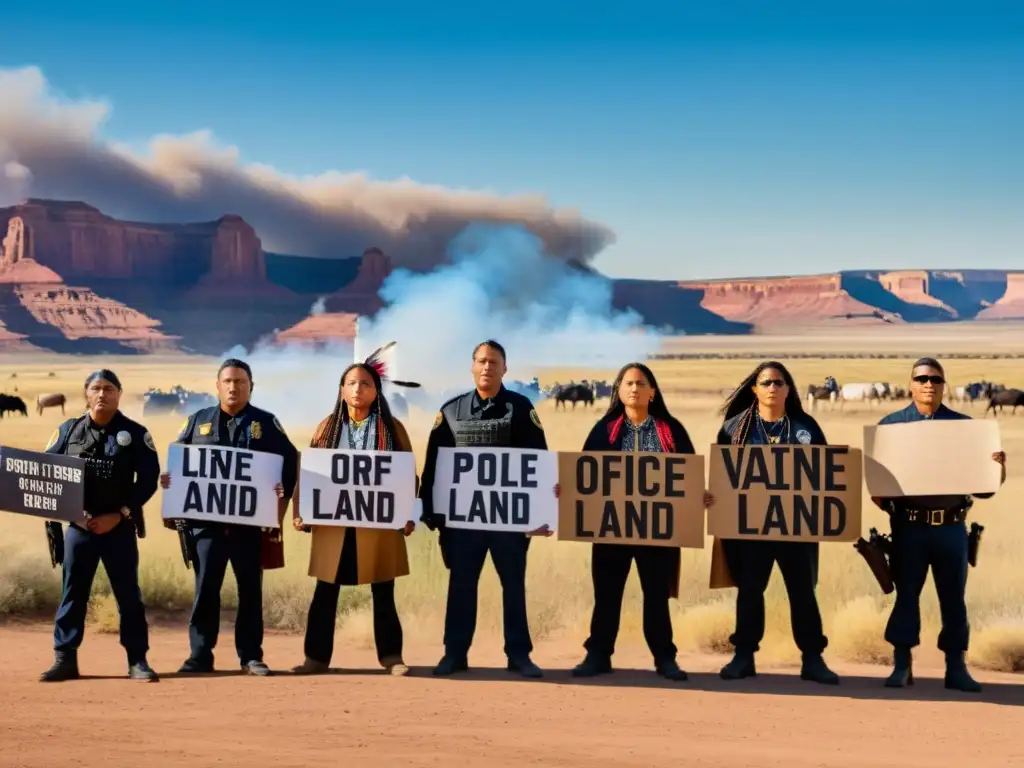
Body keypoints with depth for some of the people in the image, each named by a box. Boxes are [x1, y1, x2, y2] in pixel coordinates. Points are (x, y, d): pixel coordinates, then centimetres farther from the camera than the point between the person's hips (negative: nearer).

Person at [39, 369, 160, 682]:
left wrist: (119, 515, -10)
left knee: (128, 594, 2)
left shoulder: (135, 433, -1)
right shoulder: (67, 430, 6)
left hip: (120, 527, -2)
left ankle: (137, 660, 7)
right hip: (78, 525, 2)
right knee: (72, 592, 5)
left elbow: (148, 479, -3)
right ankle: (65, 659, 11)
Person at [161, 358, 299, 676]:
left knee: (251, 590, 5)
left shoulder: (267, 423, 6)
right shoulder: (197, 421, 11)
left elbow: (290, 460, 4)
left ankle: (251, 655, 12)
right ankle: (200, 655, 7)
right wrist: (168, 480, -7)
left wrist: (283, 497, -11)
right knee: (205, 588, 0)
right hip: (207, 519, 1)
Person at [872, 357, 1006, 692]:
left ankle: (956, 667, 13)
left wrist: (997, 466, -16)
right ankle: (901, 666, 10)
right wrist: (878, 496, -18)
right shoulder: (891, 424, 5)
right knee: (906, 594, 3)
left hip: (951, 525, 1)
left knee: (953, 596, 5)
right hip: (909, 525, -1)